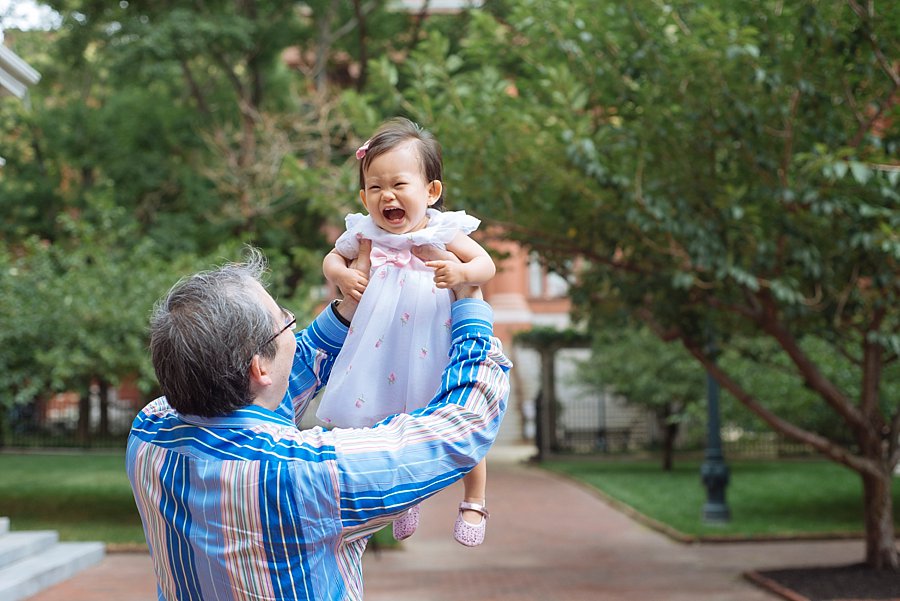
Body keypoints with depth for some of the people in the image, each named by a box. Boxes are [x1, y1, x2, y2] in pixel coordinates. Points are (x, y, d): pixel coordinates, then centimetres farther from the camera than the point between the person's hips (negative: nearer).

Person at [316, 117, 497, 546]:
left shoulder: (443, 232, -10)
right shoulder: (364, 233, -3)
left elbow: (487, 264, -8)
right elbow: (333, 257, 13)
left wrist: (461, 272, -28)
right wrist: (340, 274, -8)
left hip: (435, 348, -2)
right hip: (382, 351, 3)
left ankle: (474, 502, 26)